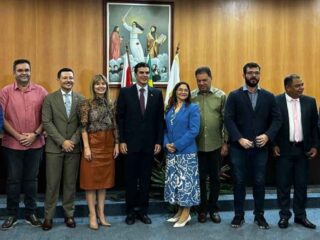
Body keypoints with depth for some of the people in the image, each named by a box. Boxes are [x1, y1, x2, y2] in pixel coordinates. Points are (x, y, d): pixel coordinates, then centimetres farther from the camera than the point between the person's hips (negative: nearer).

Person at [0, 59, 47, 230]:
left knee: (31, 179, 11)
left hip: (35, 144, 1)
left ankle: (31, 213, 22)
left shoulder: (40, 91, 1)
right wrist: (17, 135, -10)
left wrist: (35, 134, -9)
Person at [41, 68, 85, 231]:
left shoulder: (81, 99, 5)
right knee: (52, 183, 3)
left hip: (74, 147, 2)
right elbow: (47, 123, -6)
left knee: (70, 183, 8)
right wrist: (62, 141, -13)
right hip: (54, 147, -1)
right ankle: (48, 216, 14)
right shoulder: (49, 99, 1)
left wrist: (73, 141, -11)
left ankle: (69, 214, 20)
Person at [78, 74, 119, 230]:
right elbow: (83, 127, -10)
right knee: (91, 180, 2)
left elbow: (115, 126, 11)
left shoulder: (110, 105, 9)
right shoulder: (86, 104, -5)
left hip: (108, 145, 5)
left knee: (104, 180, 10)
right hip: (93, 144, -5)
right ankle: (93, 216, 11)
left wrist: (116, 145, 6)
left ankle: (101, 214, 19)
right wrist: (86, 147, -16)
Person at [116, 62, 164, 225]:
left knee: (146, 178, 9)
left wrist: (159, 141, 0)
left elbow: (160, 119, 6)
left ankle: (142, 210, 21)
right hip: (131, 142, -2)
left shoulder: (157, 94, 6)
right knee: (131, 178, 7)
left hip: (149, 143, 2)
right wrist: (121, 141, -6)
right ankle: (131, 211, 20)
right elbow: (120, 118, -1)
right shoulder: (125, 92, 0)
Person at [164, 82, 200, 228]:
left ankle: (186, 213, 9)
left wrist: (177, 145, -16)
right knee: (175, 181, 10)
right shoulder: (169, 109, 12)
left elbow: (194, 130, -13)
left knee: (186, 181, -2)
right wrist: (166, 143, -6)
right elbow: (165, 129, 13)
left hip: (186, 152, -6)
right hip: (171, 152, 6)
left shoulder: (193, 108, -5)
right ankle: (180, 211, 22)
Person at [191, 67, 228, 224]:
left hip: (216, 145, 0)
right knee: (200, 178, 9)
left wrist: (225, 142, -2)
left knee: (215, 178, 11)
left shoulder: (221, 96, -1)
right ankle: (202, 209, 24)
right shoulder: (191, 97, -1)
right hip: (197, 145, 0)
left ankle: (213, 209, 26)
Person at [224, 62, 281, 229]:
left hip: (260, 147, 2)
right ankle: (239, 215, 19)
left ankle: (259, 215, 22)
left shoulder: (269, 96, 8)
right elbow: (228, 119, -6)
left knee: (259, 182, 7)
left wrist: (267, 135, -15)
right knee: (239, 181, 6)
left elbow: (276, 119, 2)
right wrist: (240, 139, -17)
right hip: (238, 147, -1)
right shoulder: (234, 96, 1)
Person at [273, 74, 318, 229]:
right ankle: (284, 215, 18)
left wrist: (315, 146, 2)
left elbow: (314, 126, 7)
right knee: (283, 184, 6)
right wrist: (274, 145, -9)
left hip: (303, 149, 3)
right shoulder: (276, 101, -6)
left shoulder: (310, 101, 4)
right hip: (284, 150, -3)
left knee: (301, 184, 10)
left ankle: (300, 215, 23)